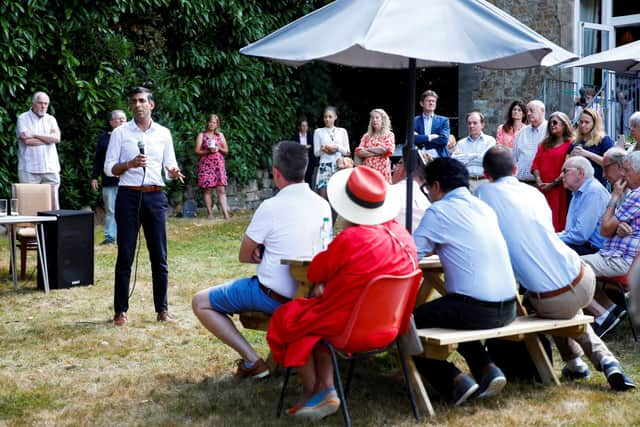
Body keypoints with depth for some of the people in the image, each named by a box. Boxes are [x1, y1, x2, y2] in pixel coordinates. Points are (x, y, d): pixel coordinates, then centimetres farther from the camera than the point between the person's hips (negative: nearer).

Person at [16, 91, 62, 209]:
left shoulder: (51, 119, 15)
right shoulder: (23, 119, 3)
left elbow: (56, 138, -2)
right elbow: (26, 140, -11)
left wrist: (35, 135, -8)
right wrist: (48, 138, -2)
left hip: (50, 168, 3)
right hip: (29, 169, -3)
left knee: (53, 204, 2)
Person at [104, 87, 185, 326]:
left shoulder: (163, 133, 10)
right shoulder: (120, 133, 4)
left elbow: (170, 166, 11)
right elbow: (109, 168, 1)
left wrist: (173, 172, -12)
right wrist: (129, 164, -17)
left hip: (155, 196, 2)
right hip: (129, 196, -2)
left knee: (159, 256, 3)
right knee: (125, 255, 0)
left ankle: (162, 309, 11)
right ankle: (121, 311, 8)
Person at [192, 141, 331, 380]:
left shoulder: (271, 208, -19)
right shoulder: (323, 205, 0)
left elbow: (244, 257, -7)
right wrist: (269, 252, 0)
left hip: (274, 297, -7)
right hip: (309, 293, 7)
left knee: (200, 302, 7)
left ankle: (252, 360, -2)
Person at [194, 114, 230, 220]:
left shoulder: (220, 135, 14)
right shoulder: (201, 135, 6)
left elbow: (226, 151, 14)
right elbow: (197, 151, 0)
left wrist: (219, 149, -6)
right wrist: (208, 151, -14)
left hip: (219, 164, 2)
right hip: (206, 165, -2)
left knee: (221, 189, -6)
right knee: (207, 190, -3)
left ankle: (226, 214, -11)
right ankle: (210, 213, 0)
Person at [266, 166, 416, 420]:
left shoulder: (349, 239, -26)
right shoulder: (401, 234, -2)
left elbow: (315, 272, -9)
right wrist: (329, 283, 9)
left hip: (350, 327, -7)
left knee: (286, 319, 17)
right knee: (310, 317, 26)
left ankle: (311, 390, 30)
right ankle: (326, 390, 16)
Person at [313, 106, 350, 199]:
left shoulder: (342, 131, 10)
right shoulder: (318, 131, 7)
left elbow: (347, 152, 8)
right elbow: (316, 152, 5)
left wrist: (337, 148, -10)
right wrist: (322, 149, -16)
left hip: (340, 166, 1)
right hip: (324, 166, -1)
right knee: (323, 196, -9)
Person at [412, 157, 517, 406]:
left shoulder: (439, 211, -6)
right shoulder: (484, 207, 14)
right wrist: (438, 248, 34)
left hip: (475, 309, -7)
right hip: (508, 309, 7)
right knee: (458, 314, 35)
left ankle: (455, 381, -1)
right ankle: (487, 370, 17)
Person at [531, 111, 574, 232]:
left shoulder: (571, 144, -1)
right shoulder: (545, 144, 18)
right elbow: (536, 164, 11)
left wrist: (552, 184, -13)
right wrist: (539, 181, -6)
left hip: (559, 190, -5)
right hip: (543, 190, 5)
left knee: (559, 221, -3)